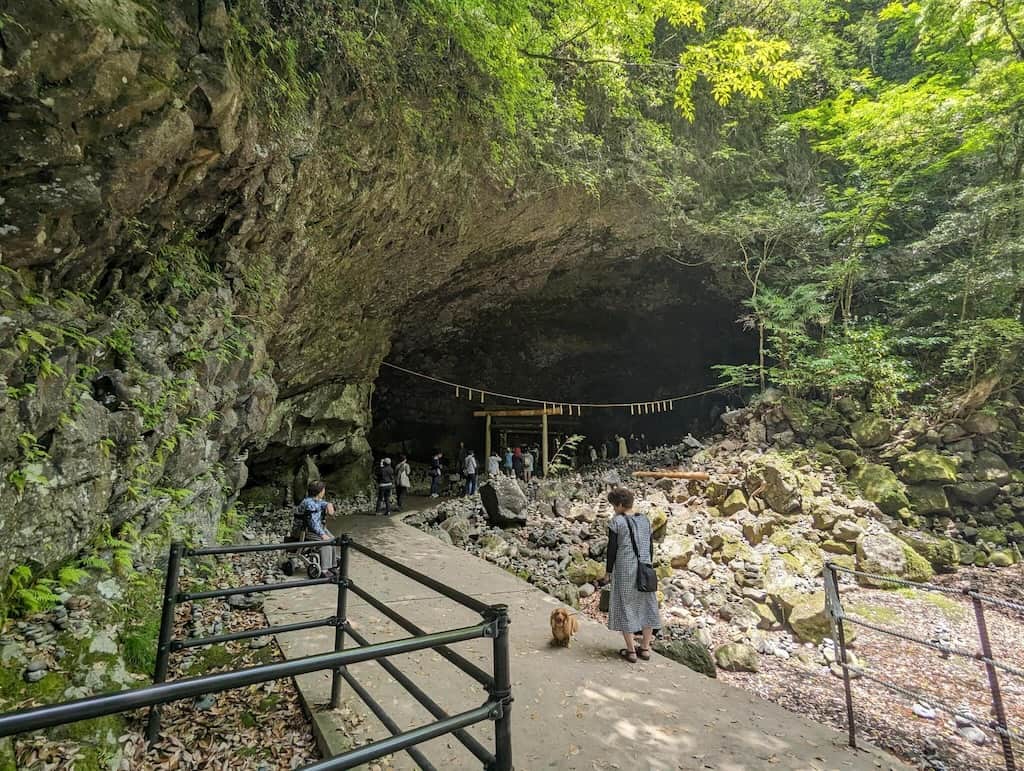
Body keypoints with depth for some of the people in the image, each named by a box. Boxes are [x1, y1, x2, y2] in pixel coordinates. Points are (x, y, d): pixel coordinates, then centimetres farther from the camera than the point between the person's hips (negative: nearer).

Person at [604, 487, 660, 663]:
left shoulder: (616, 522, -10)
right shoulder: (645, 520, 5)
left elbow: (612, 548, -10)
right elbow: (650, 547, 10)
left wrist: (609, 570, 1)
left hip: (624, 569, -5)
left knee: (625, 606, 7)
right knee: (647, 606, 15)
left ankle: (631, 651, 13)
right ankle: (645, 648, 24)